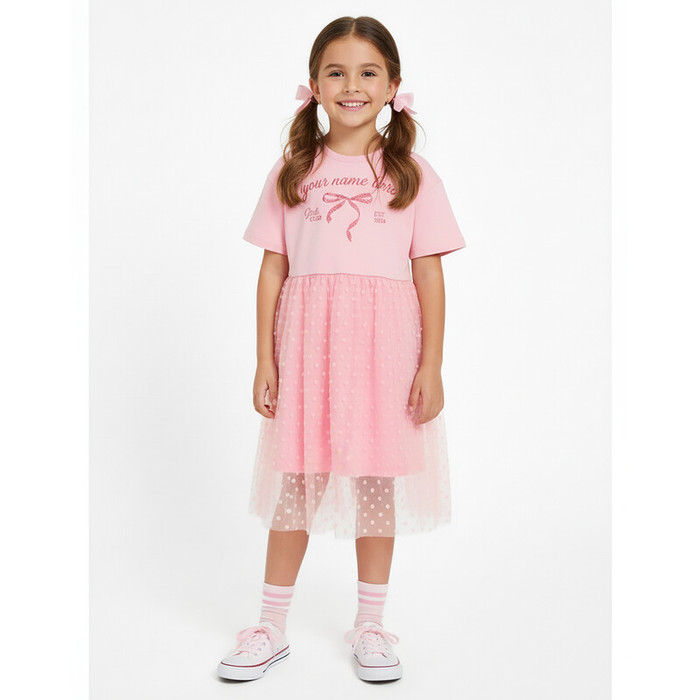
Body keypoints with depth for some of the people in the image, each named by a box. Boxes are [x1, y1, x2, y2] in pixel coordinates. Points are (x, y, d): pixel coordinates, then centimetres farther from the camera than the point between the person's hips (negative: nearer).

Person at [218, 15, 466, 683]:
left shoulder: (411, 174, 4)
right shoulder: (292, 171, 6)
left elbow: (428, 275, 1)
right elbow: (272, 269, 4)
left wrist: (431, 366, -4)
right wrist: (265, 360, 0)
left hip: (384, 343, 0)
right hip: (307, 342, 1)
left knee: (377, 479, 8)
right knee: (296, 481, 6)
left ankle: (370, 625, 25)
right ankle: (271, 628, 21)